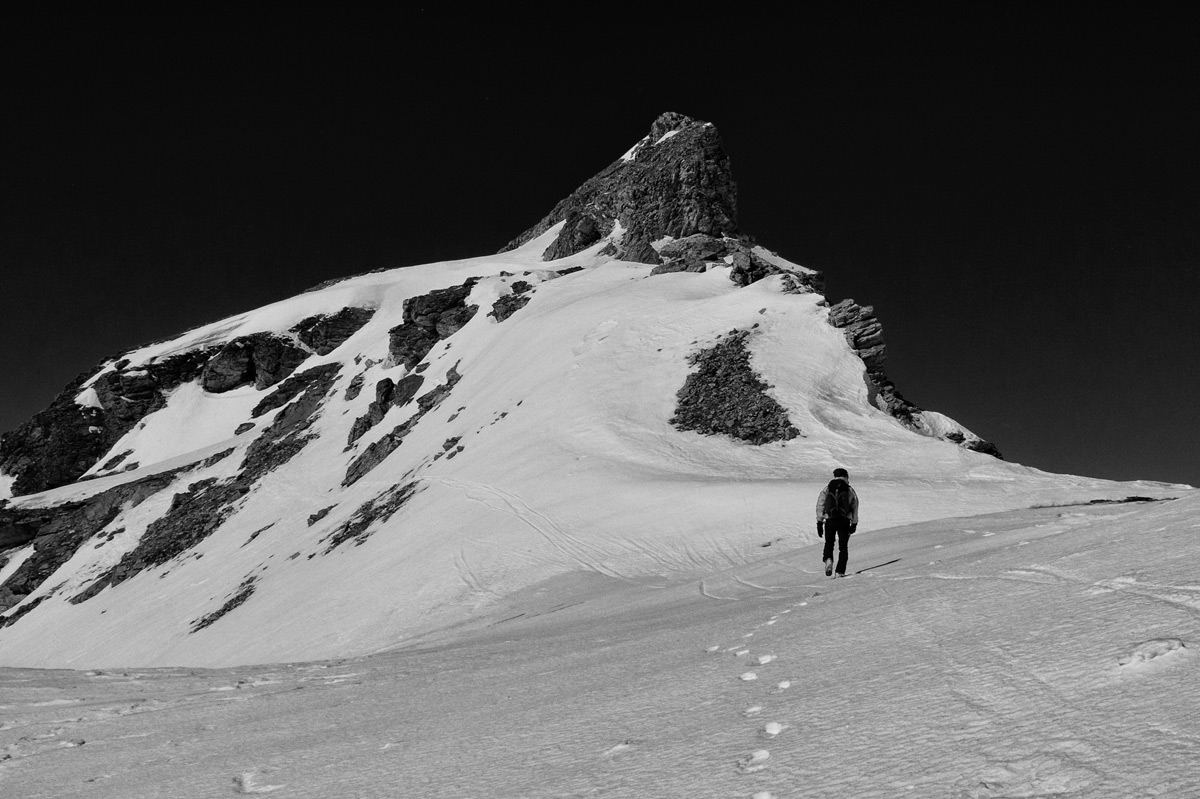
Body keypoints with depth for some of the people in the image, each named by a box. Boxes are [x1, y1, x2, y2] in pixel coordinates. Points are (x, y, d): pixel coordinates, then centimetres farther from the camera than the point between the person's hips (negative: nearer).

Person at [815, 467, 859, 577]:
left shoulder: (826, 489, 7)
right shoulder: (850, 490, 7)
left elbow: (820, 506, 3)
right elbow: (855, 508, 8)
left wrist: (819, 523, 5)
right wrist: (854, 524, 16)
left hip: (830, 520, 0)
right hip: (845, 521, 0)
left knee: (829, 543, 14)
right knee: (843, 546, 11)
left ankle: (828, 560, -15)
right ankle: (840, 571, 6)